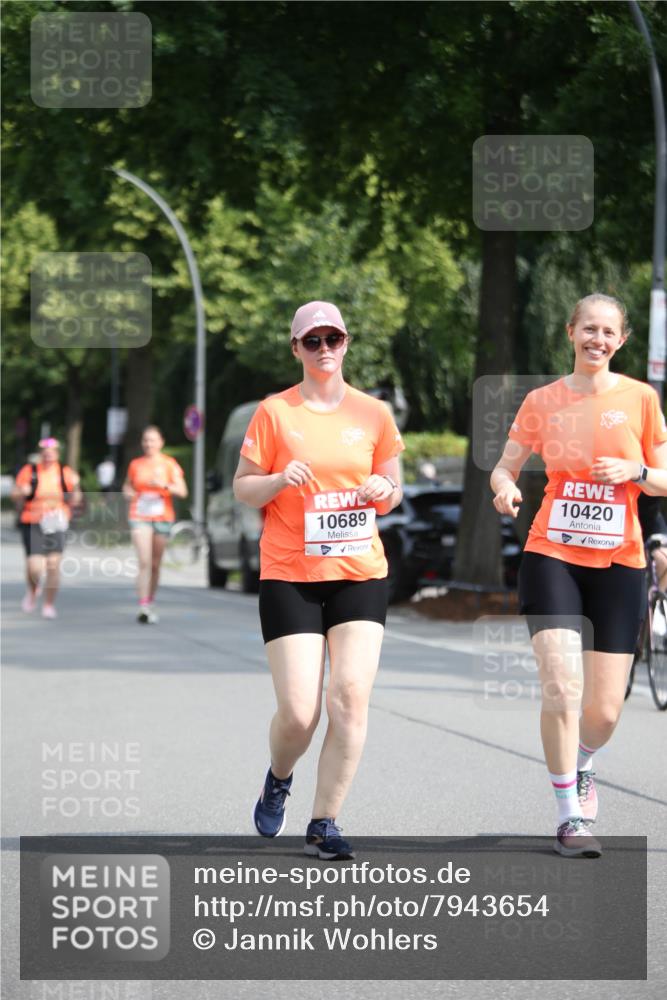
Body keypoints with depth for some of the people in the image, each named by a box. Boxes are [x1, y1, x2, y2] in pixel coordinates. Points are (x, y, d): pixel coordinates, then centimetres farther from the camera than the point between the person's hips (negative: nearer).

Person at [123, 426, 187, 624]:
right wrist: (130, 494, 1)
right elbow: (127, 487, 24)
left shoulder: (169, 464, 3)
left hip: (162, 518, 1)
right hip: (140, 517, -1)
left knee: (155, 564, 8)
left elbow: (182, 491, -5)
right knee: (145, 562, -15)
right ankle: (143, 607, -21)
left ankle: (150, 604, 22)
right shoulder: (135, 464, 9)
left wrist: (164, 485, -21)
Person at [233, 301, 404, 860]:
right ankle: (279, 780, 27)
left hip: (360, 572, 2)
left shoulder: (373, 413, 8)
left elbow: (392, 490, 17)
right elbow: (242, 487, 4)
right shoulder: (274, 413, 1)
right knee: (297, 712, -8)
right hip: (289, 576, -2)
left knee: (351, 697, -12)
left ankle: (324, 825, -1)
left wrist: (384, 491, -6)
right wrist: (279, 481, -15)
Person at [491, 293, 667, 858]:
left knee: (604, 710, 2)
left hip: (618, 563, 1)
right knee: (561, 688, -17)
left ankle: (581, 765, 38)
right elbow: (506, 466, 9)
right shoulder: (543, 401, 3)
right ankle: (571, 816, -3)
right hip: (552, 557, -1)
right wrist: (505, 488, -14)